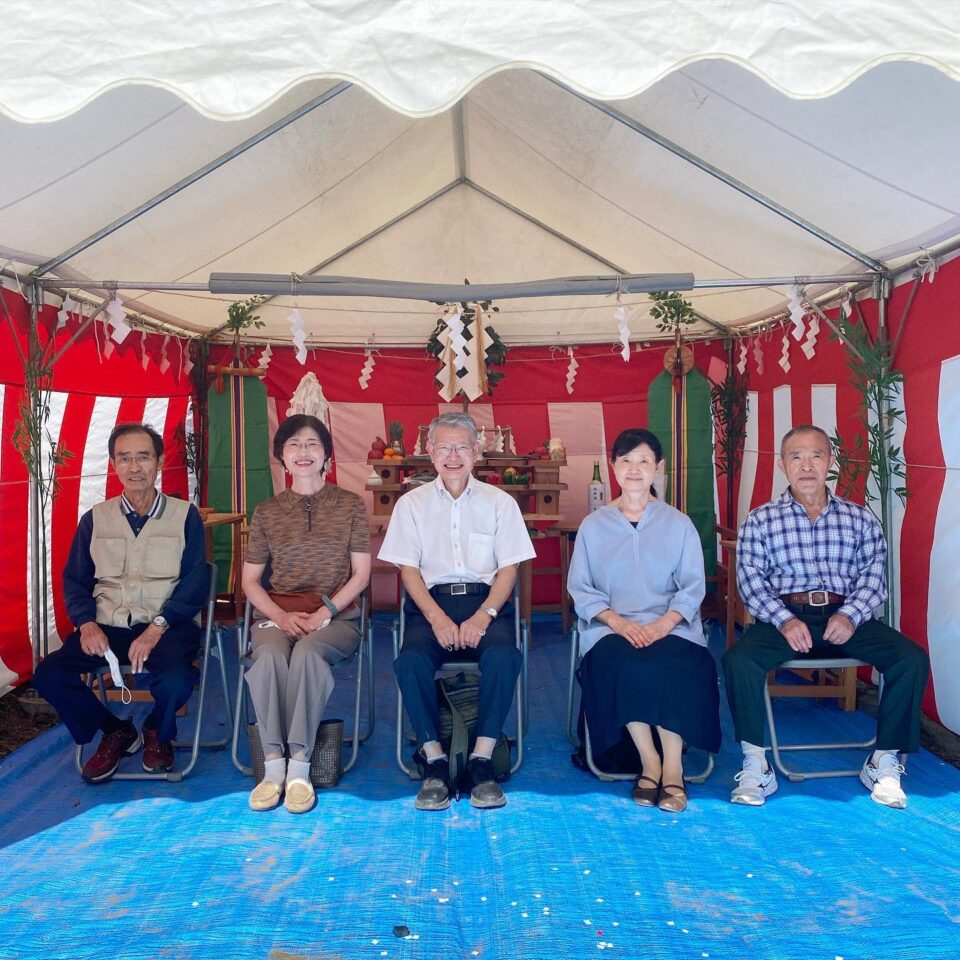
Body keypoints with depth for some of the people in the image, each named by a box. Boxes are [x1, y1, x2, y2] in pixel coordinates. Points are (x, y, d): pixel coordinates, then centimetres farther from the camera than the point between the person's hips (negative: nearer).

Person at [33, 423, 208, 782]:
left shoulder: (185, 516, 2)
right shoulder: (95, 519, 11)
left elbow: (195, 584, -4)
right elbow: (74, 581, 11)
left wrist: (157, 627, -18)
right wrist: (87, 624, -9)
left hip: (168, 626, -3)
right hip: (108, 626, 3)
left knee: (175, 680, -33)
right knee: (49, 674, -21)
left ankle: (158, 733, 7)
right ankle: (116, 732, 8)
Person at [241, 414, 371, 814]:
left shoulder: (351, 505, 6)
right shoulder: (267, 512, 11)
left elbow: (361, 574, 3)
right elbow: (250, 580, 9)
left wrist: (324, 613, -12)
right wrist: (281, 616, -9)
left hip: (336, 613, -1)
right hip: (277, 612, 2)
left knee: (307, 653, -35)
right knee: (269, 656, -33)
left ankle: (299, 766, -28)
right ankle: (273, 765, -26)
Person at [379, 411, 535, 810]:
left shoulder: (500, 502, 10)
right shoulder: (412, 503, 11)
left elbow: (508, 568, 5)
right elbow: (408, 569, 4)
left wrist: (484, 615, -13)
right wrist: (437, 617, -13)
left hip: (485, 598, 0)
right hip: (431, 599, 1)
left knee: (503, 655, -31)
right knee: (411, 660, -30)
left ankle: (482, 758, -19)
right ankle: (434, 759, -17)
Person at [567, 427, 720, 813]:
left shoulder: (678, 524, 12)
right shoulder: (593, 525, 12)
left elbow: (692, 586, 5)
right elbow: (580, 588, 5)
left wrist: (664, 624, -14)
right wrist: (618, 622, -13)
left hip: (669, 625, 0)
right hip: (611, 626, 0)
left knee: (673, 666, -33)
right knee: (622, 664, -33)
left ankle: (673, 766, -18)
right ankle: (650, 761, -16)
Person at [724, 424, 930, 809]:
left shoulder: (859, 517, 14)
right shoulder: (760, 521, 8)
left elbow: (873, 575, 4)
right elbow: (751, 579, -2)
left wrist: (850, 615, -15)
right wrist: (784, 620, -18)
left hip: (845, 615, 2)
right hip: (785, 615, -2)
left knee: (912, 659, -21)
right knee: (738, 659, -30)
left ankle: (884, 760, -2)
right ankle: (755, 764, -14)